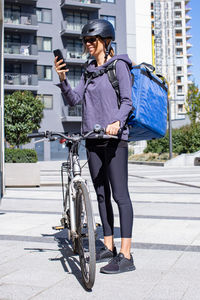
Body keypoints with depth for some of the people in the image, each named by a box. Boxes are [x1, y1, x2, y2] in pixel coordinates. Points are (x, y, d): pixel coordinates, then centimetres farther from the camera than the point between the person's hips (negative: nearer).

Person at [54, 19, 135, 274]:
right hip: (92, 139, 7)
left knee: (120, 194, -8)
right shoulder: (89, 71, 17)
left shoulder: (118, 65, -1)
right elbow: (74, 99, 9)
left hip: (114, 138, -7)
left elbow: (127, 101, -10)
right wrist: (62, 79, -7)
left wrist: (117, 122, -28)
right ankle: (108, 247, 21)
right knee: (101, 194, 10)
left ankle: (126, 256, -5)